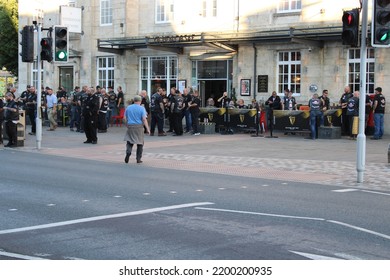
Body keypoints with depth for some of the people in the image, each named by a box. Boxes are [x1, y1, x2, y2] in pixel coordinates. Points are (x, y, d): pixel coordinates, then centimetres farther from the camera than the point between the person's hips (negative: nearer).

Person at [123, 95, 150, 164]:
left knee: (129, 141, 10)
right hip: (139, 127, -2)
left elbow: (125, 118, 8)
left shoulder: (128, 107, 5)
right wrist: (147, 129, -9)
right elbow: (144, 119, -12)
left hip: (130, 126, 2)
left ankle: (128, 152, -18)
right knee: (140, 143, 9)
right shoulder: (141, 108, -6)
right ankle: (138, 158, 10)